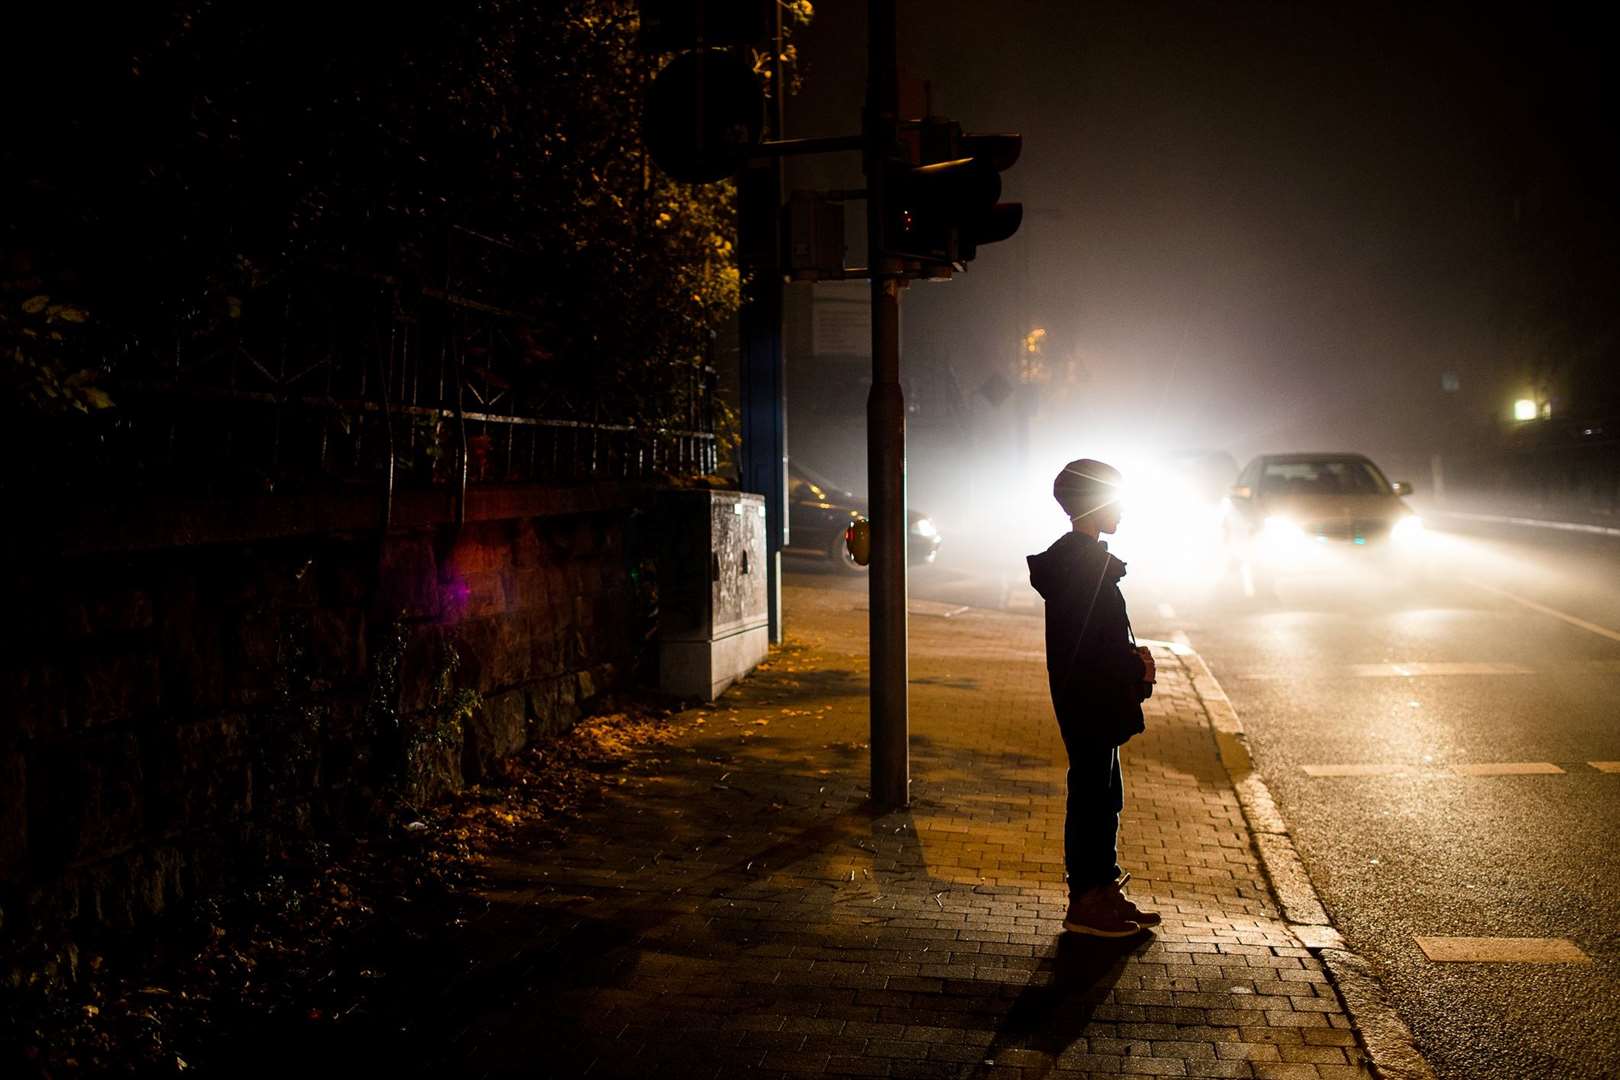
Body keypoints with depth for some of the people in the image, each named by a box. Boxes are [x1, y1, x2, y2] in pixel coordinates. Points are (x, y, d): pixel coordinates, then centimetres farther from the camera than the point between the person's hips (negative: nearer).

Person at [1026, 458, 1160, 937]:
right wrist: (1137, 668, -11)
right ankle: (1085, 905, 8)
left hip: (1093, 702, 10)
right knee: (1091, 796, -2)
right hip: (1090, 703, -10)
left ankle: (1105, 892, 26)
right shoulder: (1082, 564, -19)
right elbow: (1085, 648, -23)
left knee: (1103, 796, 16)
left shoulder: (1079, 558, 13)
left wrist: (1132, 656, 6)